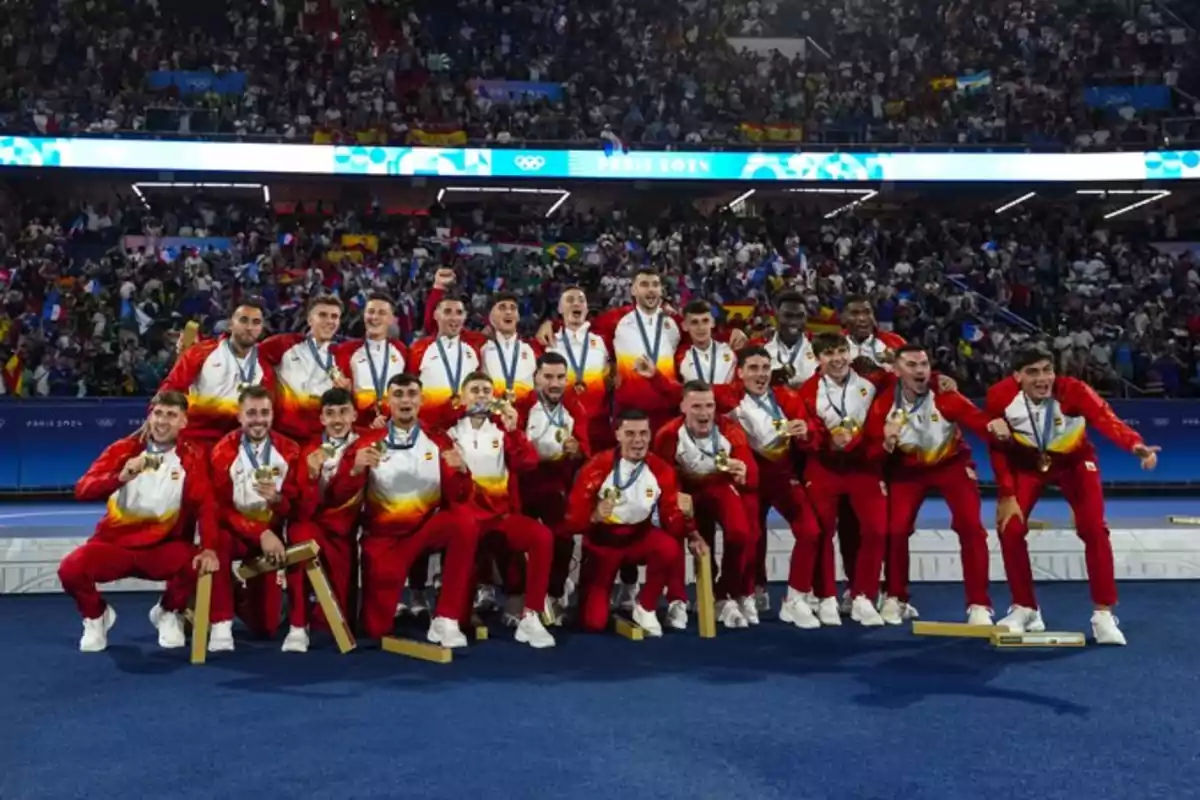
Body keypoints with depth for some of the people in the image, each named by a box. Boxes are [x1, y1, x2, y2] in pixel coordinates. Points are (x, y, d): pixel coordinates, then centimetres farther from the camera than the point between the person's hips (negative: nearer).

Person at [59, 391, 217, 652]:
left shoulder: (193, 457, -3)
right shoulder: (123, 449, -4)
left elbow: (204, 505, -12)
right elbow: (82, 491, -14)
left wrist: (209, 548, -29)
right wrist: (121, 476, -34)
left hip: (164, 546, 0)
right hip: (116, 542, 0)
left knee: (197, 564, -31)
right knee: (71, 569, -28)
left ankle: (168, 613, 6)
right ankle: (96, 616, 10)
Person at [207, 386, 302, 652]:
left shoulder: (289, 450, -5)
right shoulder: (224, 450, -12)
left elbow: (296, 506, -5)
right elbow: (221, 508, -16)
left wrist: (278, 499, -29)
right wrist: (261, 534, -28)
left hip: (271, 534, 2)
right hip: (235, 531, -2)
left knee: (265, 626, -1)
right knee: (218, 542, -41)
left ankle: (242, 600, 36)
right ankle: (221, 624, -26)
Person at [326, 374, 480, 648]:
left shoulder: (438, 441, 0)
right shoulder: (368, 442, -4)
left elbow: (459, 498, -3)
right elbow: (336, 498, -8)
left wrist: (460, 471, -24)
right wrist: (355, 470, -27)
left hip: (426, 528, 1)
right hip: (384, 536, -1)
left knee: (465, 519, -32)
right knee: (376, 628, -7)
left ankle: (446, 619, -23)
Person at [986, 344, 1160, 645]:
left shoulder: (1073, 391, -33)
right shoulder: (1000, 397, -27)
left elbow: (1106, 419, -51)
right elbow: (998, 449, -15)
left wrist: (1136, 445, -71)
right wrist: (1006, 495, -17)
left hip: (1074, 460, -1)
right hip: (1027, 462, 2)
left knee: (1094, 529, -13)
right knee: (1009, 527, -10)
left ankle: (1103, 614, 0)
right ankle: (1025, 609, 7)